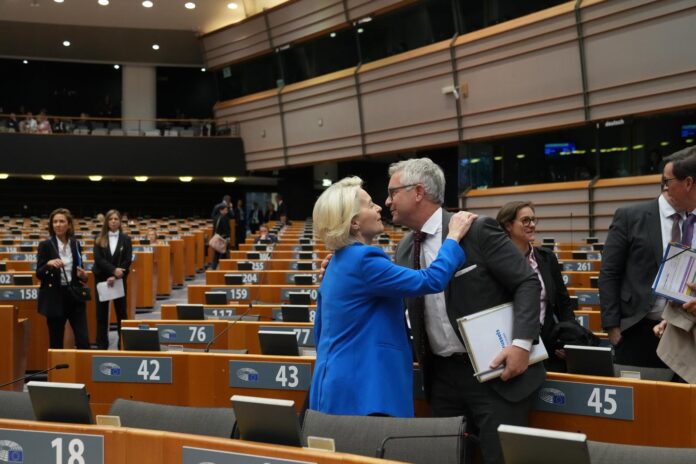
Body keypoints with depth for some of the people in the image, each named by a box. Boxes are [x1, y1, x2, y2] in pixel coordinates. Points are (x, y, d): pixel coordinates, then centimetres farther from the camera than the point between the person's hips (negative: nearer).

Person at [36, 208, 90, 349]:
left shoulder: (75, 244, 7)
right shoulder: (45, 245, -5)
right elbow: (39, 274, -7)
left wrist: (83, 275, -5)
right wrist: (49, 264, -26)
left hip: (74, 296, 3)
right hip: (54, 297, -3)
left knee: (83, 340, -2)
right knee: (56, 341, 4)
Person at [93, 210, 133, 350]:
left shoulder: (125, 239, 2)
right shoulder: (99, 240, 3)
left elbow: (127, 261, -5)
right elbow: (98, 259, -8)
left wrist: (115, 276, -16)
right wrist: (113, 270, -21)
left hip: (119, 280, 0)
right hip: (102, 279, 0)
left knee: (121, 312, 3)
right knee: (101, 314, 3)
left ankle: (123, 344, 10)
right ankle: (101, 345, 9)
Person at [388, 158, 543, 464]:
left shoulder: (477, 230, -11)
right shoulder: (405, 248, 9)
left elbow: (528, 283, -10)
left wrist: (522, 343, -21)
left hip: (495, 370, -6)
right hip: (442, 375, 6)